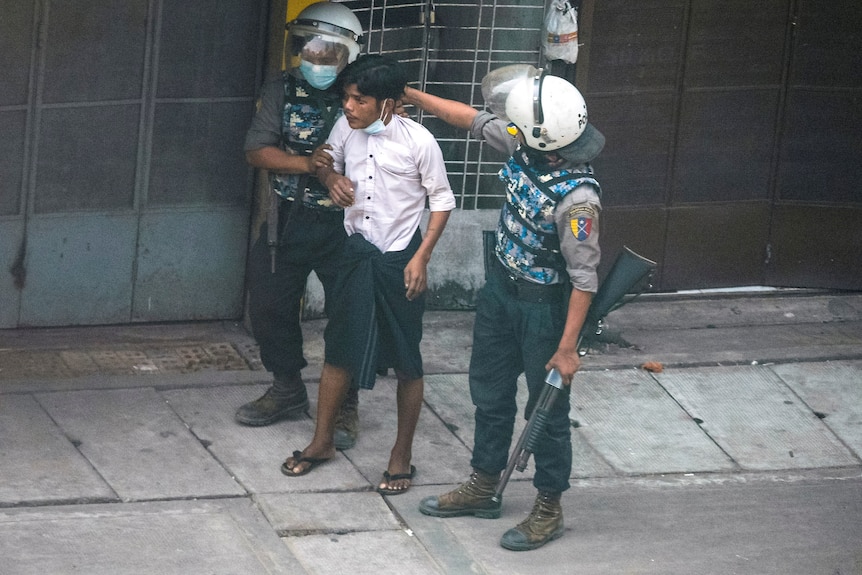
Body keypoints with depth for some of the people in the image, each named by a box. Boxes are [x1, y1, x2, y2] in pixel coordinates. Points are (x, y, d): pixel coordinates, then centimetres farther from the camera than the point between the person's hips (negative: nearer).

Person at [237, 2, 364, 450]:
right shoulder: (283, 90, -1)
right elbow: (257, 151, -6)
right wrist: (307, 164, -21)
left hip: (343, 226, -4)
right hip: (288, 222, 4)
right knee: (269, 305, 11)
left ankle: (345, 407, 17)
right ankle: (287, 390, 32)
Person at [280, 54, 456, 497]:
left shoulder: (417, 141, -17)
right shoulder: (346, 128, -4)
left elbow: (442, 200, -8)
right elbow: (326, 164, 16)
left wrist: (421, 257, -14)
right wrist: (332, 178, -9)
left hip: (401, 259, -4)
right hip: (357, 252, 4)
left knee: (406, 361, 5)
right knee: (340, 350, 13)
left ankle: (402, 453, 18)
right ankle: (322, 441, 28)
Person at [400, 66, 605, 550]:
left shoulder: (577, 197, -33)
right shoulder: (525, 147, -13)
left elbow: (584, 278, -27)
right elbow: (473, 120, 6)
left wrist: (568, 347, -23)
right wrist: (413, 97, 10)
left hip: (544, 307, -8)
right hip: (500, 291, 8)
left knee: (547, 409, 8)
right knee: (490, 392, 22)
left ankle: (550, 509, 25)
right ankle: (484, 487, 39)